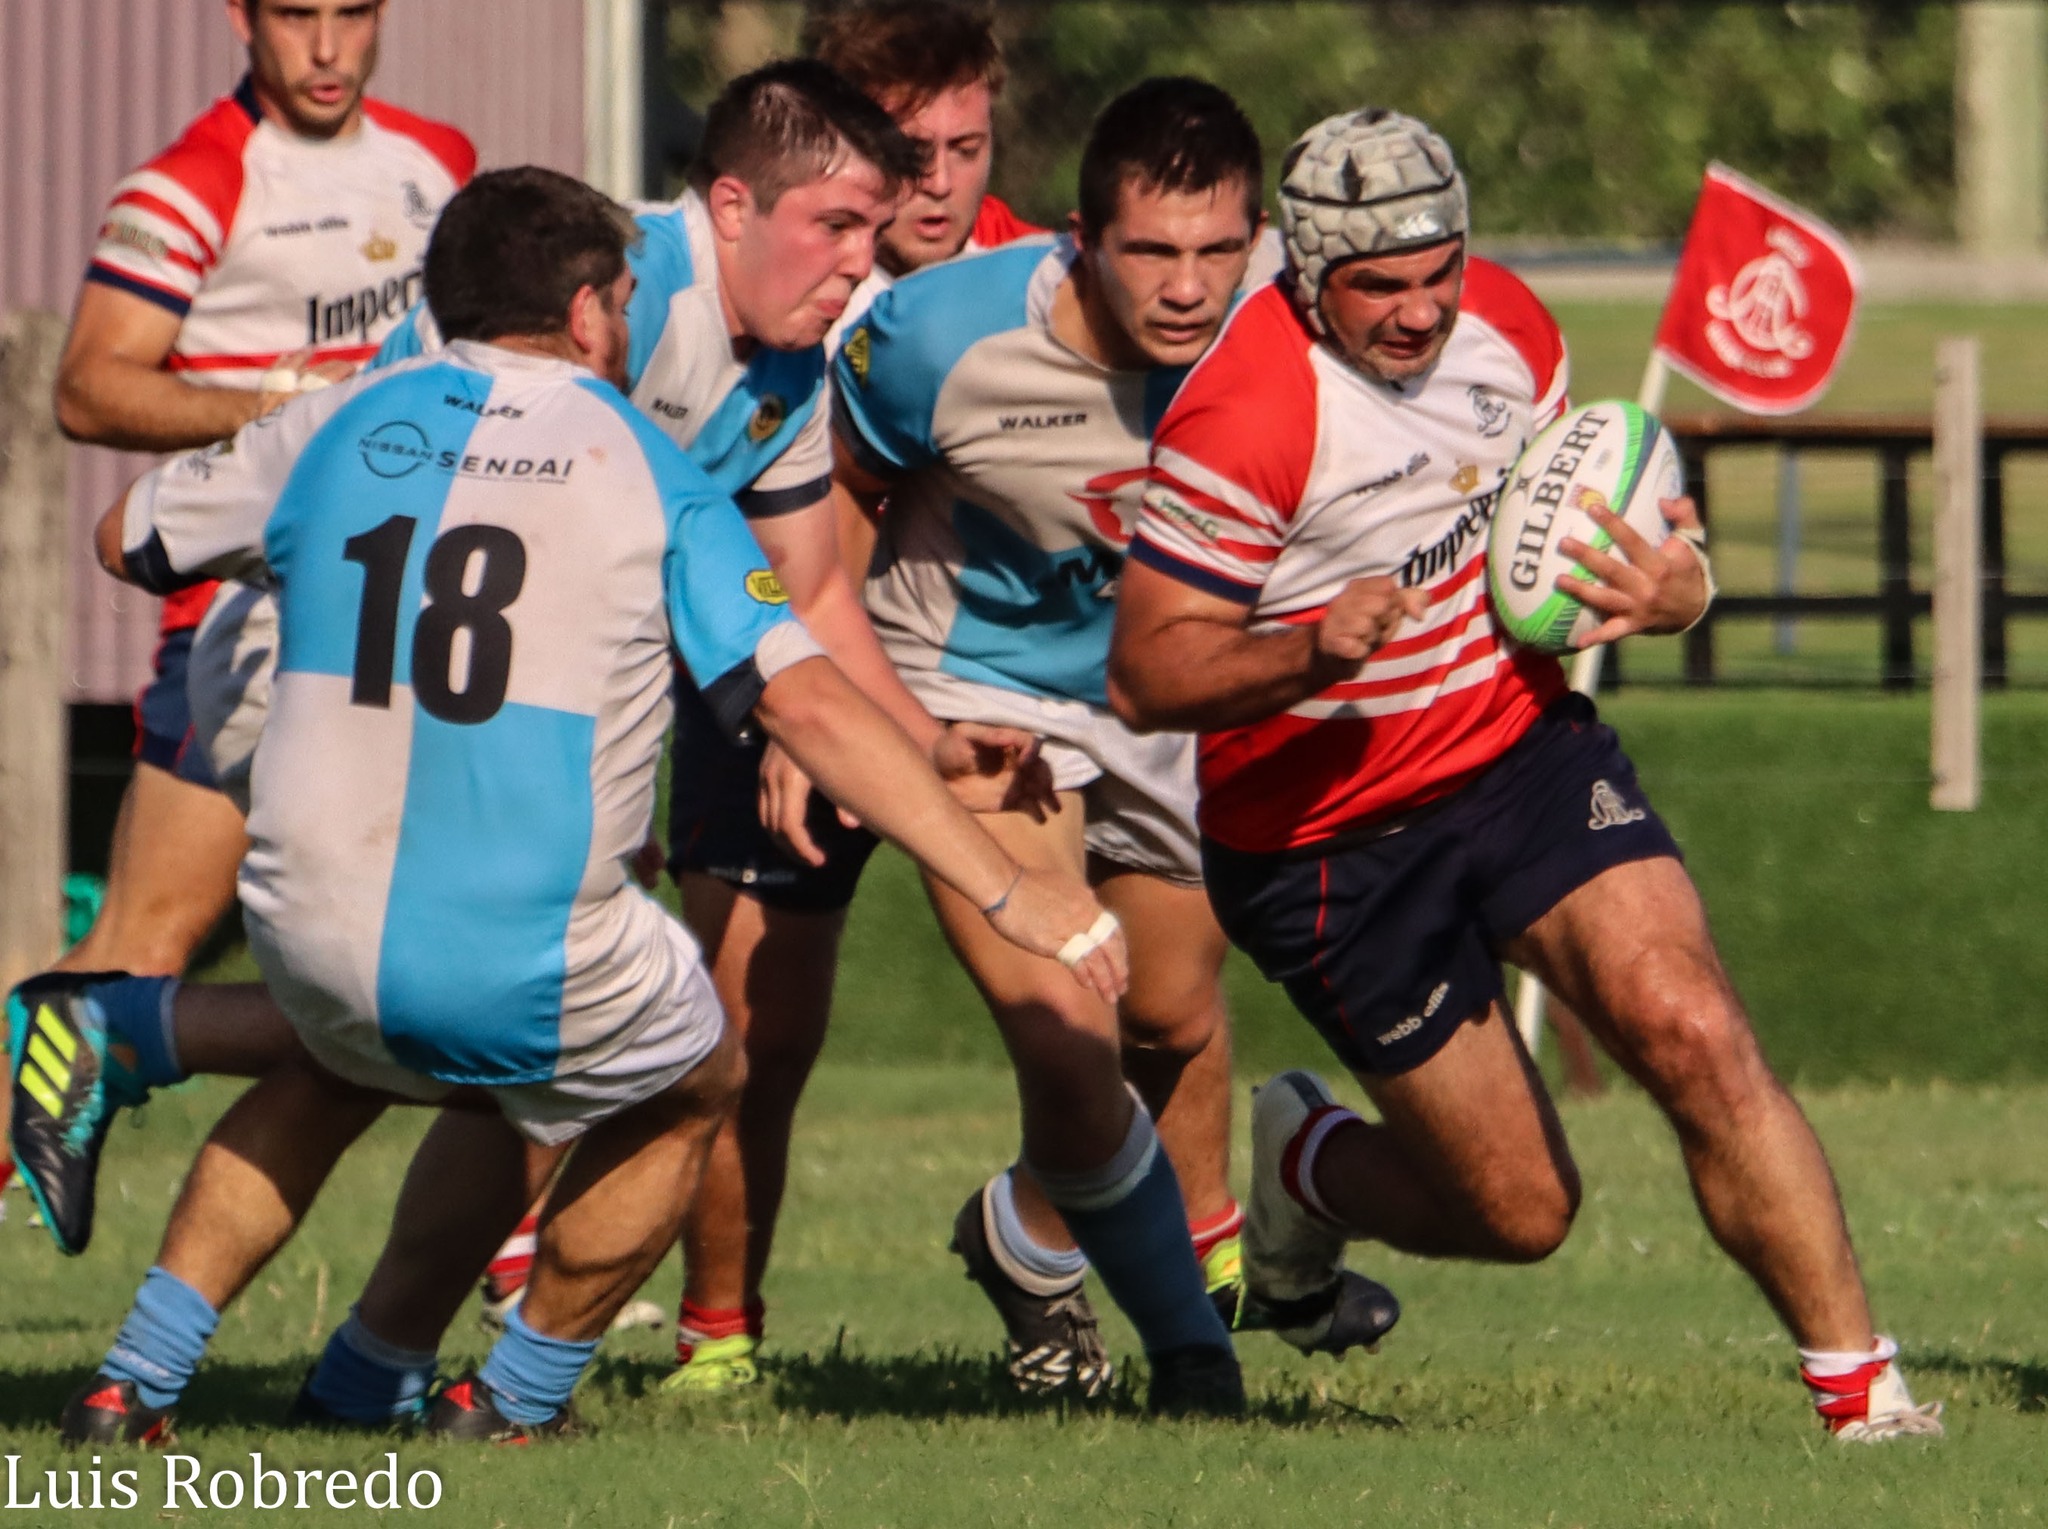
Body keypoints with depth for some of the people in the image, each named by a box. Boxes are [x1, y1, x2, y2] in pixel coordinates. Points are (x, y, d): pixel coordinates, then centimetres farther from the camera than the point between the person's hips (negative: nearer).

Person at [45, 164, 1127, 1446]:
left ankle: (137, 1383, 27)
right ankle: (517, 1399, 30)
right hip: (537, 976, -3)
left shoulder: (340, 427, 8)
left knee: (337, 1072, 38)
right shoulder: (642, 469, 0)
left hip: (317, 939, 4)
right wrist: (1005, 888, -6)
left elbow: (128, 540, 23)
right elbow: (809, 703, -7)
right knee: (691, 1086, 28)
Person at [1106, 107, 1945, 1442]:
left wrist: (1670, 587, -10)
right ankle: (1307, 1167, 34)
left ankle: (1865, 1393, -13)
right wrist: (1309, 652, -39)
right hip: (1333, 845, -4)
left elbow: (1569, 528, 13)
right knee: (1520, 1209, 0)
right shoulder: (1245, 418, -23)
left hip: (1526, 746, 4)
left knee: (1693, 1031, -19)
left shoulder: (1507, 327, -3)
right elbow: (1145, 676, -20)